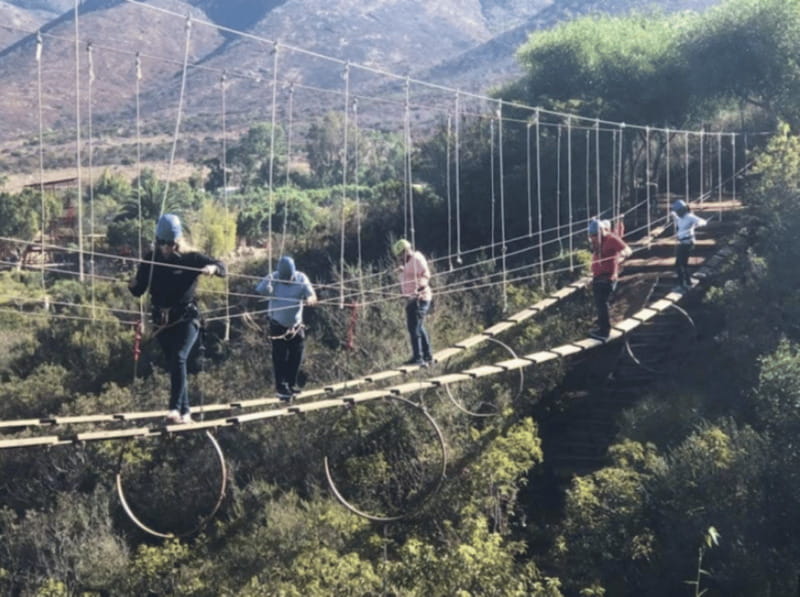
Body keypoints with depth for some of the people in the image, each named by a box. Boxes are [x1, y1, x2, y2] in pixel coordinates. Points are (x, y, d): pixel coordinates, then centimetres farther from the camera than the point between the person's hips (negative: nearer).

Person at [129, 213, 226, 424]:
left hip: (187, 319, -4)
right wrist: (133, 284, -19)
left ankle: (175, 408, -25)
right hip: (162, 322, 4)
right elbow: (138, 291, 4)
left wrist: (212, 268, -30)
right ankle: (185, 411, 18)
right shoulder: (150, 260, 0)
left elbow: (221, 266, -7)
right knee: (173, 365, 9)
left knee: (179, 358, -23)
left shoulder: (190, 258, -7)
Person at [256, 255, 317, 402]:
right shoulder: (274, 278, -16)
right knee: (280, 357, -1)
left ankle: (292, 384, 27)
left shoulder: (301, 278, -10)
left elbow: (310, 294, -16)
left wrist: (310, 299, -41)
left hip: (296, 325, 3)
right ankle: (281, 387, 11)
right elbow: (261, 290, -29)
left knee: (296, 356, 8)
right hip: (278, 325, -3)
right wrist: (267, 282, -52)